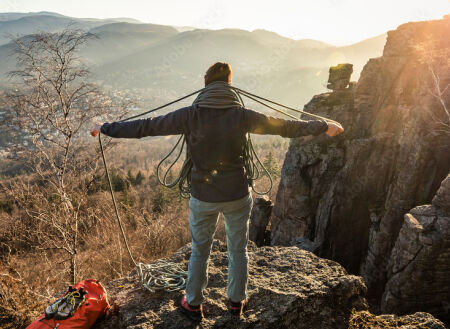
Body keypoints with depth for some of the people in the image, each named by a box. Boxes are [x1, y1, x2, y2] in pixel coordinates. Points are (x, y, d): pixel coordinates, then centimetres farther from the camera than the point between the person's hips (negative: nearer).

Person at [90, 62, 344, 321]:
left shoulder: (191, 115, -12)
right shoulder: (242, 115, -11)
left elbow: (146, 127, -8)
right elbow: (286, 127, -3)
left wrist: (105, 129, 5)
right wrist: (324, 126, 11)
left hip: (203, 198, 0)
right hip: (237, 196, 0)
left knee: (199, 251, 20)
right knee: (238, 250, 21)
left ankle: (194, 305, 38)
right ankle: (236, 302, 40)